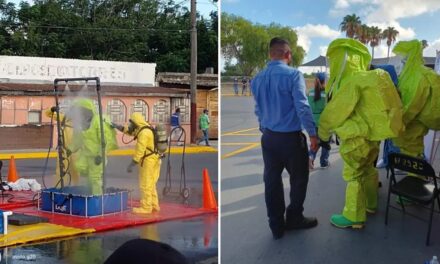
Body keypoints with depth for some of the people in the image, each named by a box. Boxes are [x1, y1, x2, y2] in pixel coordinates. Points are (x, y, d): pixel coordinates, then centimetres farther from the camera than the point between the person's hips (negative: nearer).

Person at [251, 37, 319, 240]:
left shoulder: (257, 79, 4)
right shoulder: (293, 75, -14)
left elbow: (258, 110, 11)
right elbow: (302, 107, -18)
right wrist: (312, 134, -11)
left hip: (268, 137, 6)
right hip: (291, 137, -5)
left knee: (272, 181, 11)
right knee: (299, 178, 14)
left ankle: (276, 225, 18)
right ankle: (294, 218, 24)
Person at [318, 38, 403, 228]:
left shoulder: (352, 81, -21)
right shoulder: (364, 77, 10)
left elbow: (335, 110, -18)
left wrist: (323, 130, -7)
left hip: (357, 138, -10)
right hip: (370, 134, 10)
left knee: (353, 175, -1)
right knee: (367, 170, 22)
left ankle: (354, 217, 6)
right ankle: (370, 204, 38)